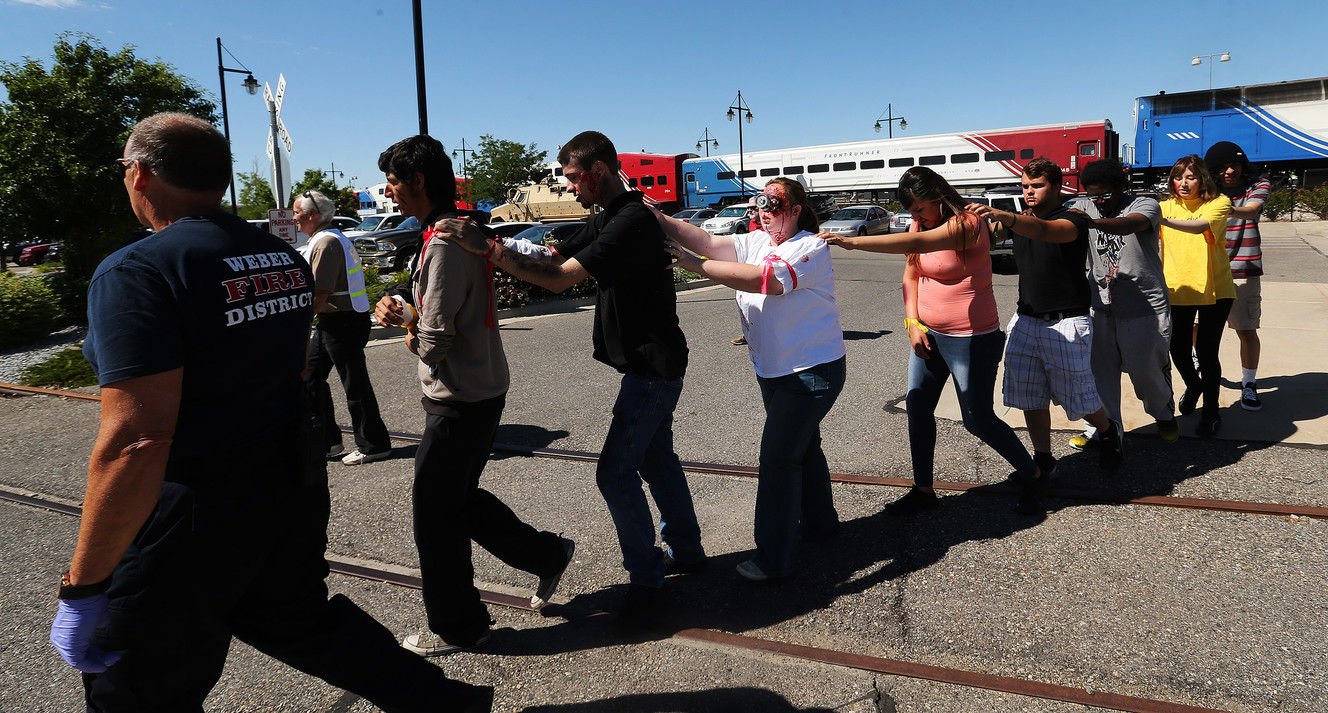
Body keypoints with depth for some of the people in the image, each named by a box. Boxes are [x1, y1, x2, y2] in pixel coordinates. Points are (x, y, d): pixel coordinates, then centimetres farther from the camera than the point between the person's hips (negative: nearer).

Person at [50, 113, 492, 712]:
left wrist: (82, 589, -21)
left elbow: (135, 443, -28)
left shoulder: (134, 273, -20)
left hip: (195, 513, -7)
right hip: (295, 483, 7)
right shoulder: (284, 257, 3)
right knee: (299, 616, 27)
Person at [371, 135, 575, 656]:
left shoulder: (446, 242, -21)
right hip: (481, 393, 10)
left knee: (434, 514, 5)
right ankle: (548, 556, 31)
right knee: (460, 500, 21)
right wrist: (401, 311, -3)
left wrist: (412, 338, -1)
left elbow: (434, 341, -24)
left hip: (459, 403, -10)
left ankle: (456, 628, 21)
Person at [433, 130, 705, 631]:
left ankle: (647, 581, 5)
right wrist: (484, 243, -4)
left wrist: (486, 248, -28)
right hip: (649, 365, 10)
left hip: (653, 368, -10)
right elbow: (551, 260, 7)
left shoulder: (631, 221, -21)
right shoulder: (606, 221, 12)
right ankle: (687, 552, 34)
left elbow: (559, 279, -28)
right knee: (656, 460, 19)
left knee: (615, 473, -8)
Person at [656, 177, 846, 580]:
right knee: (802, 446, 22)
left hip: (812, 370, -8)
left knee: (778, 457, -9)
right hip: (773, 369, 9)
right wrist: (657, 218, -23)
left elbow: (764, 279, -33)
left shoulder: (810, 248, -17)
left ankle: (775, 560, 1)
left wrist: (693, 264, -36)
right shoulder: (756, 242, 5)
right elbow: (708, 242, -9)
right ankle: (818, 524, 42)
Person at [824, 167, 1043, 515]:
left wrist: (852, 241, -43)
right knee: (917, 408, 7)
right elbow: (910, 276, 9)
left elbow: (916, 244, -38)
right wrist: (913, 323, -5)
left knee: (978, 419, 1)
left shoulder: (966, 223, -22)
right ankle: (923, 490, 20)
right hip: (928, 334, 8)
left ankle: (1031, 475, 26)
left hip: (971, 339, -8)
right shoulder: (920, 224, 5)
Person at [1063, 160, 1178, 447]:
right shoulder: (1085, 207, 5)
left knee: (1146, 370, 4)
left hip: (1145, 307, -3)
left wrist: (1092, 222, -52)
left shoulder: (1145, 205, -10)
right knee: (1100, 370, 3)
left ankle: (1165, 416, 32)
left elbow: (1131, 225, -32)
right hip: (1101, 306, 4)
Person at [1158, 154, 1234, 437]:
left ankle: (1211, 411, 16)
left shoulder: (1218, 203, -6)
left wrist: (1164, 220, -44)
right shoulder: (1167, 206, 6)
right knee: (1178, 348, 5)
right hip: (1177, 288, 3)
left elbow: (1201, 226, -28)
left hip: (1214, 289, -3)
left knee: (1206, 350, -4)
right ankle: (1193, 385, 39)